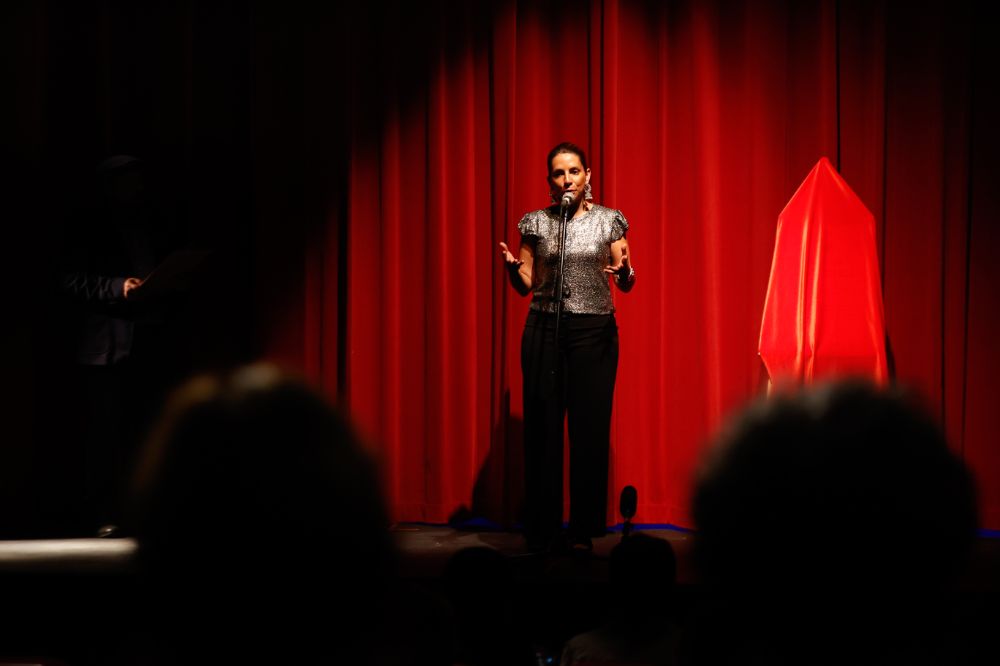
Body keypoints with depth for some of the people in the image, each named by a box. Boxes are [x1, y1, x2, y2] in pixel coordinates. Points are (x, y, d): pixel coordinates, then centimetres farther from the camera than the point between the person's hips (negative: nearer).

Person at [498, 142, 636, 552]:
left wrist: (625, 271, -18)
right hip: (544, 330, 1)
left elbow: (627, 286, 5)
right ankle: (540, 530, 6)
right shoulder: (536, 223, 6)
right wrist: (511, 267, -13)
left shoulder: (609, 221, 4)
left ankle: (584, 530, 6)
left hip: (594, 332, -1)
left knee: (591, 428, -2)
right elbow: (526, 286, 8)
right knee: (542, 428, -1)